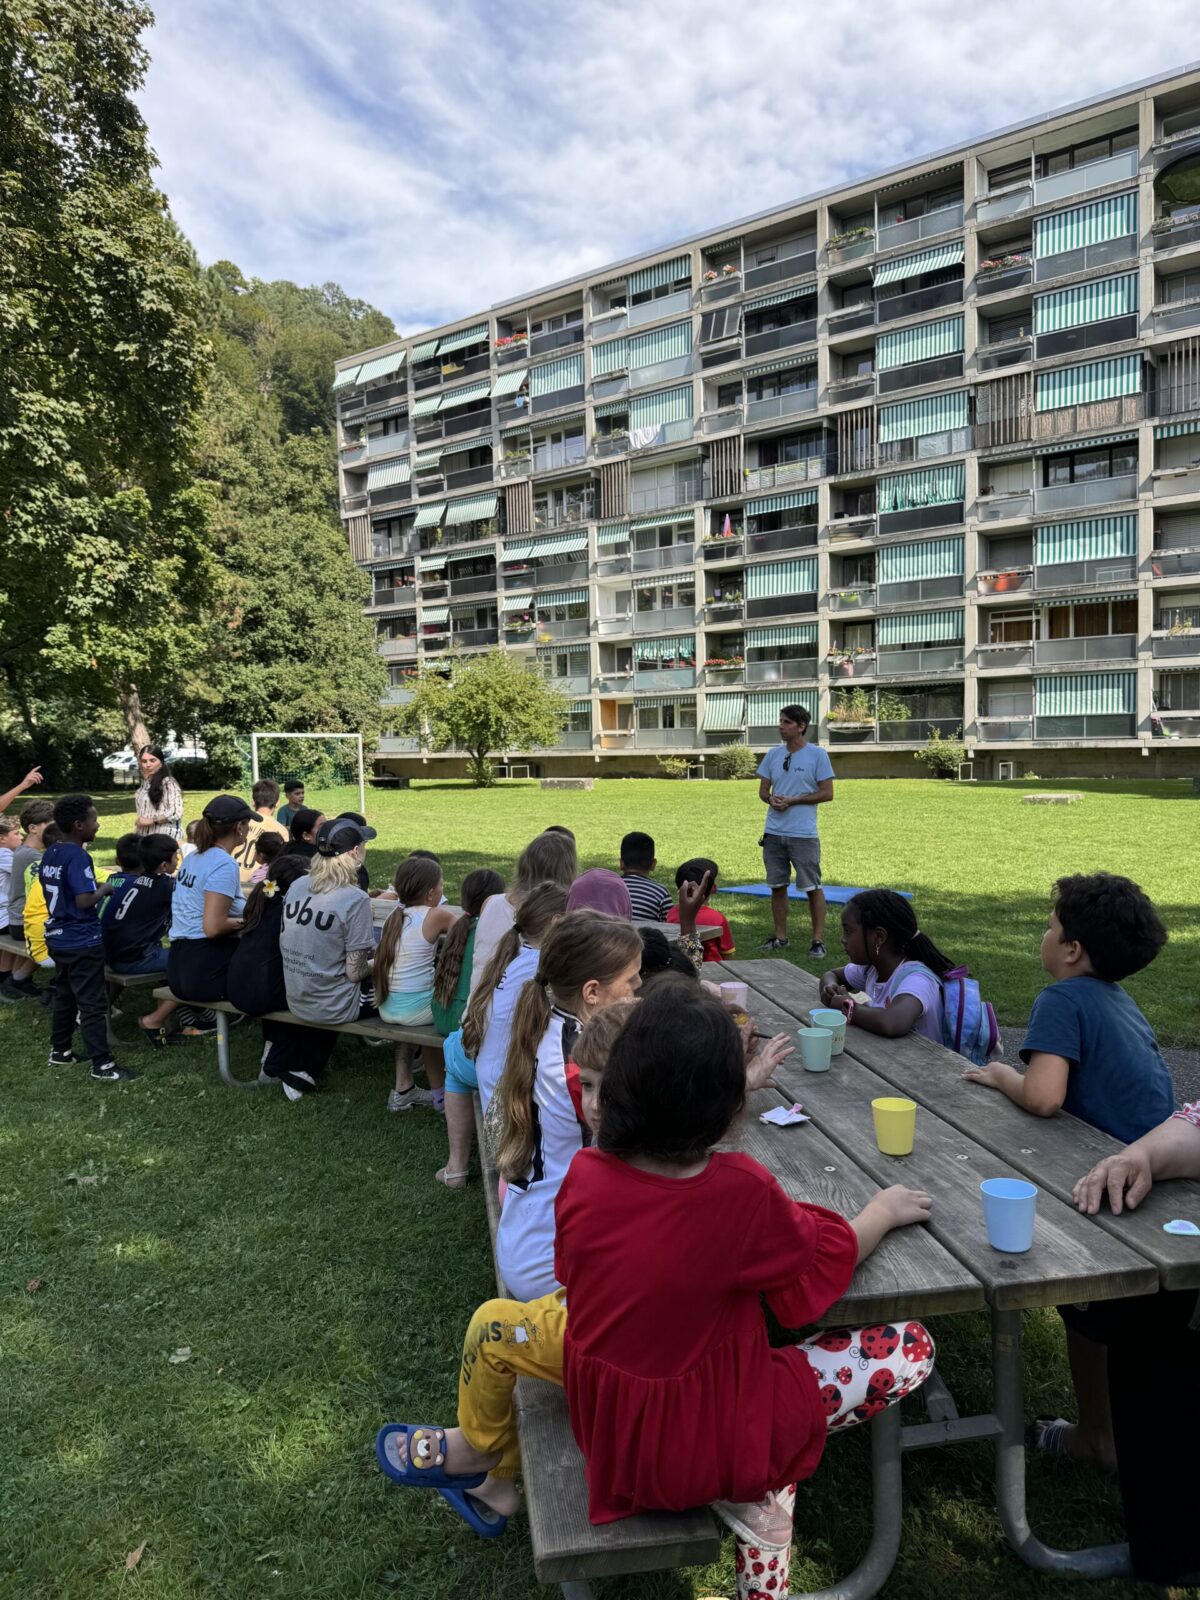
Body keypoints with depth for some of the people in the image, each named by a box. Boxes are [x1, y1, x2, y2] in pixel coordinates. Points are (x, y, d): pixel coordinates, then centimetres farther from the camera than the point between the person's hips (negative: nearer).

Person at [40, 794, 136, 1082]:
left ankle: (59, 1051, 33)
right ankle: (102, 1065, 1)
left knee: (64, 997, 21)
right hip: (81, 942, -9)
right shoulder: (78, 856, -21)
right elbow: (84, 901, -27)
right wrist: (104, 889, -10)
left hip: (58, 938, 9)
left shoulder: (50, 854, 7)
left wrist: (93, 886, 14)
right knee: (93, 1004, -3)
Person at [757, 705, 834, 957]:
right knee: (777, 886, 11)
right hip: (773, 832, 5)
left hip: (803, 834, -5)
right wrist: (771, 799, -10)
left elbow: (827, 793, -6)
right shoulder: (773, 754, 9)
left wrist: (793, 800, -14)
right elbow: (763, 790, 14)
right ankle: (780, 937, 21)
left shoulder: (817, 755, -4)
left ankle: (818, 940, 7)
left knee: (812, 887, 0)